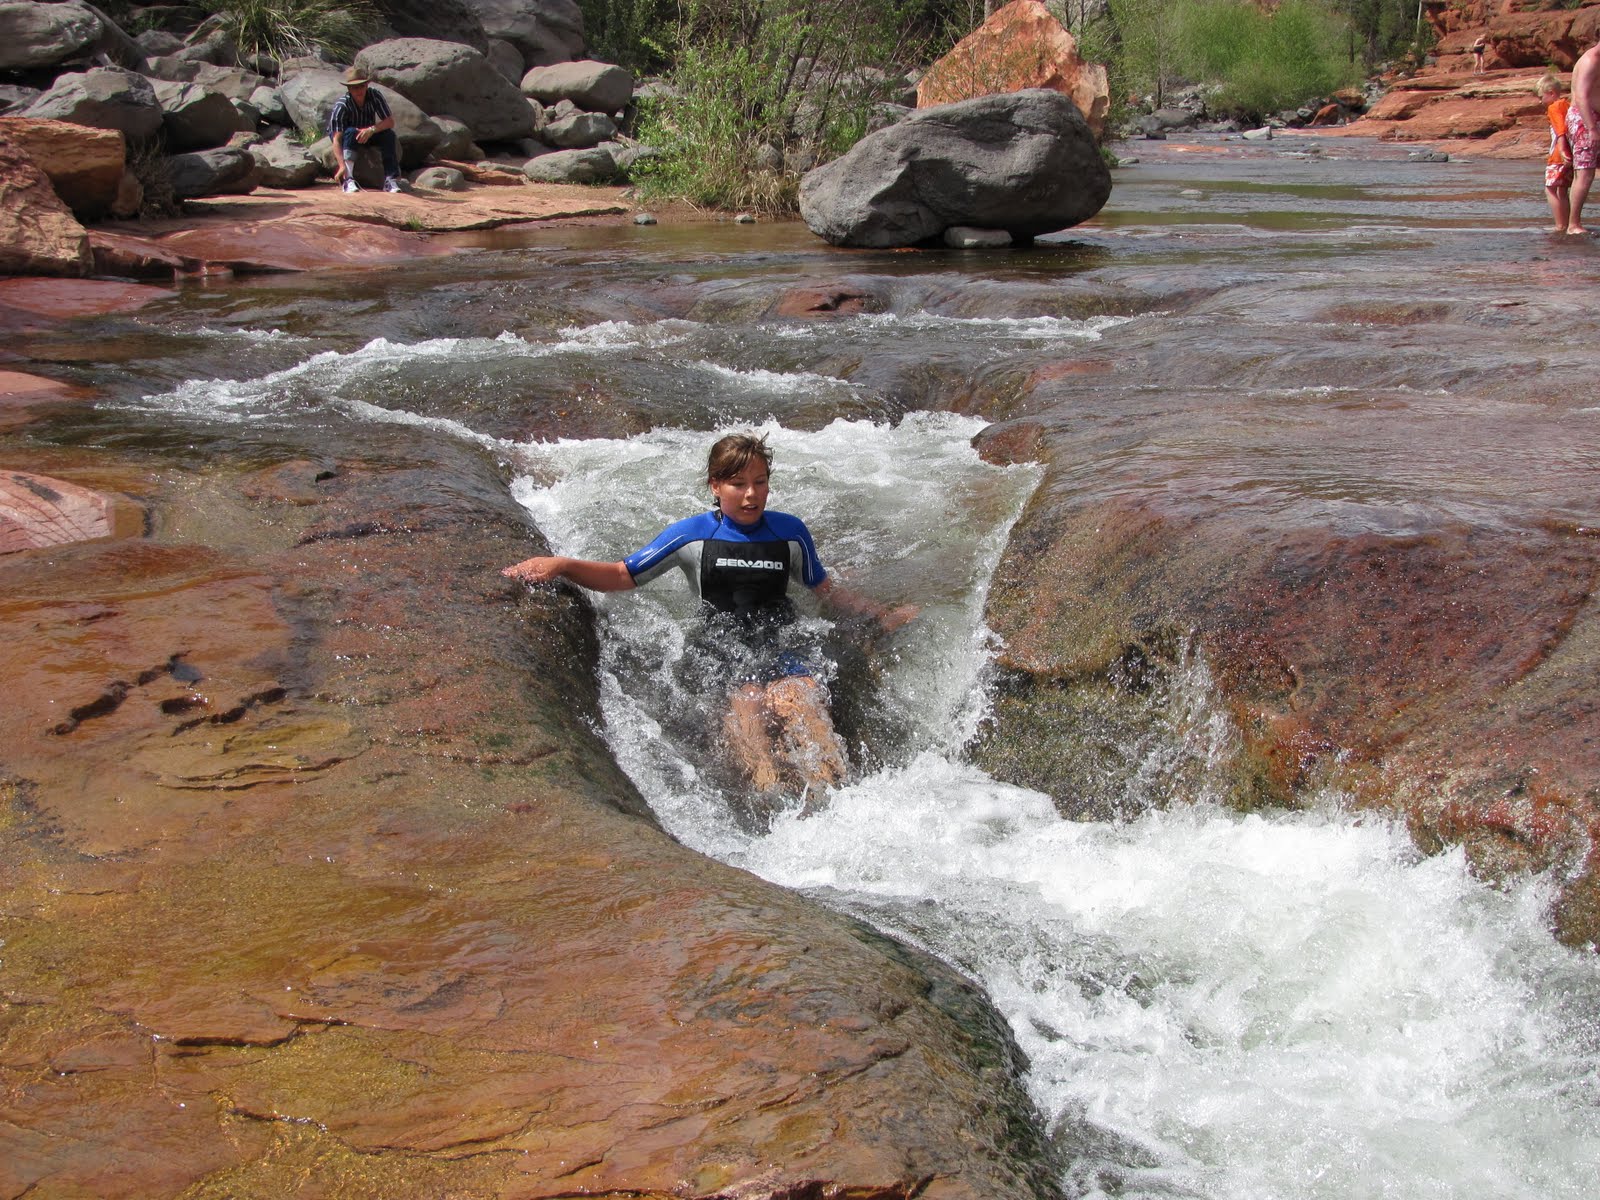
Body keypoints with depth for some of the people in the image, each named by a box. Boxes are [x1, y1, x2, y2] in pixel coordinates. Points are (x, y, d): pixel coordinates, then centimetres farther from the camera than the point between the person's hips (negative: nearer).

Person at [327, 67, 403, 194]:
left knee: (389, 135, -25)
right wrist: (342, 166, -50)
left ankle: (391, 180, -27)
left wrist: (371, 130, -43)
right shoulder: (341, 106, -32)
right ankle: (348, 180, -44)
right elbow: (337, 139, -37)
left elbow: (390, 121, -24)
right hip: (346, 136, -3)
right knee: (351, 132, -36)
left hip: (368, 134, 3)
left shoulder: (375, 95, -24)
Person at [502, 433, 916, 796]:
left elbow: (827, 590, 28)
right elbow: (621, 576, 9)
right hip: (722, 660, -1)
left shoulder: (790, 532, 12)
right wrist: (559, 565, -7)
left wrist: (885, 615, 26)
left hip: (779, 656, 1)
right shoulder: (691, 535, 6)